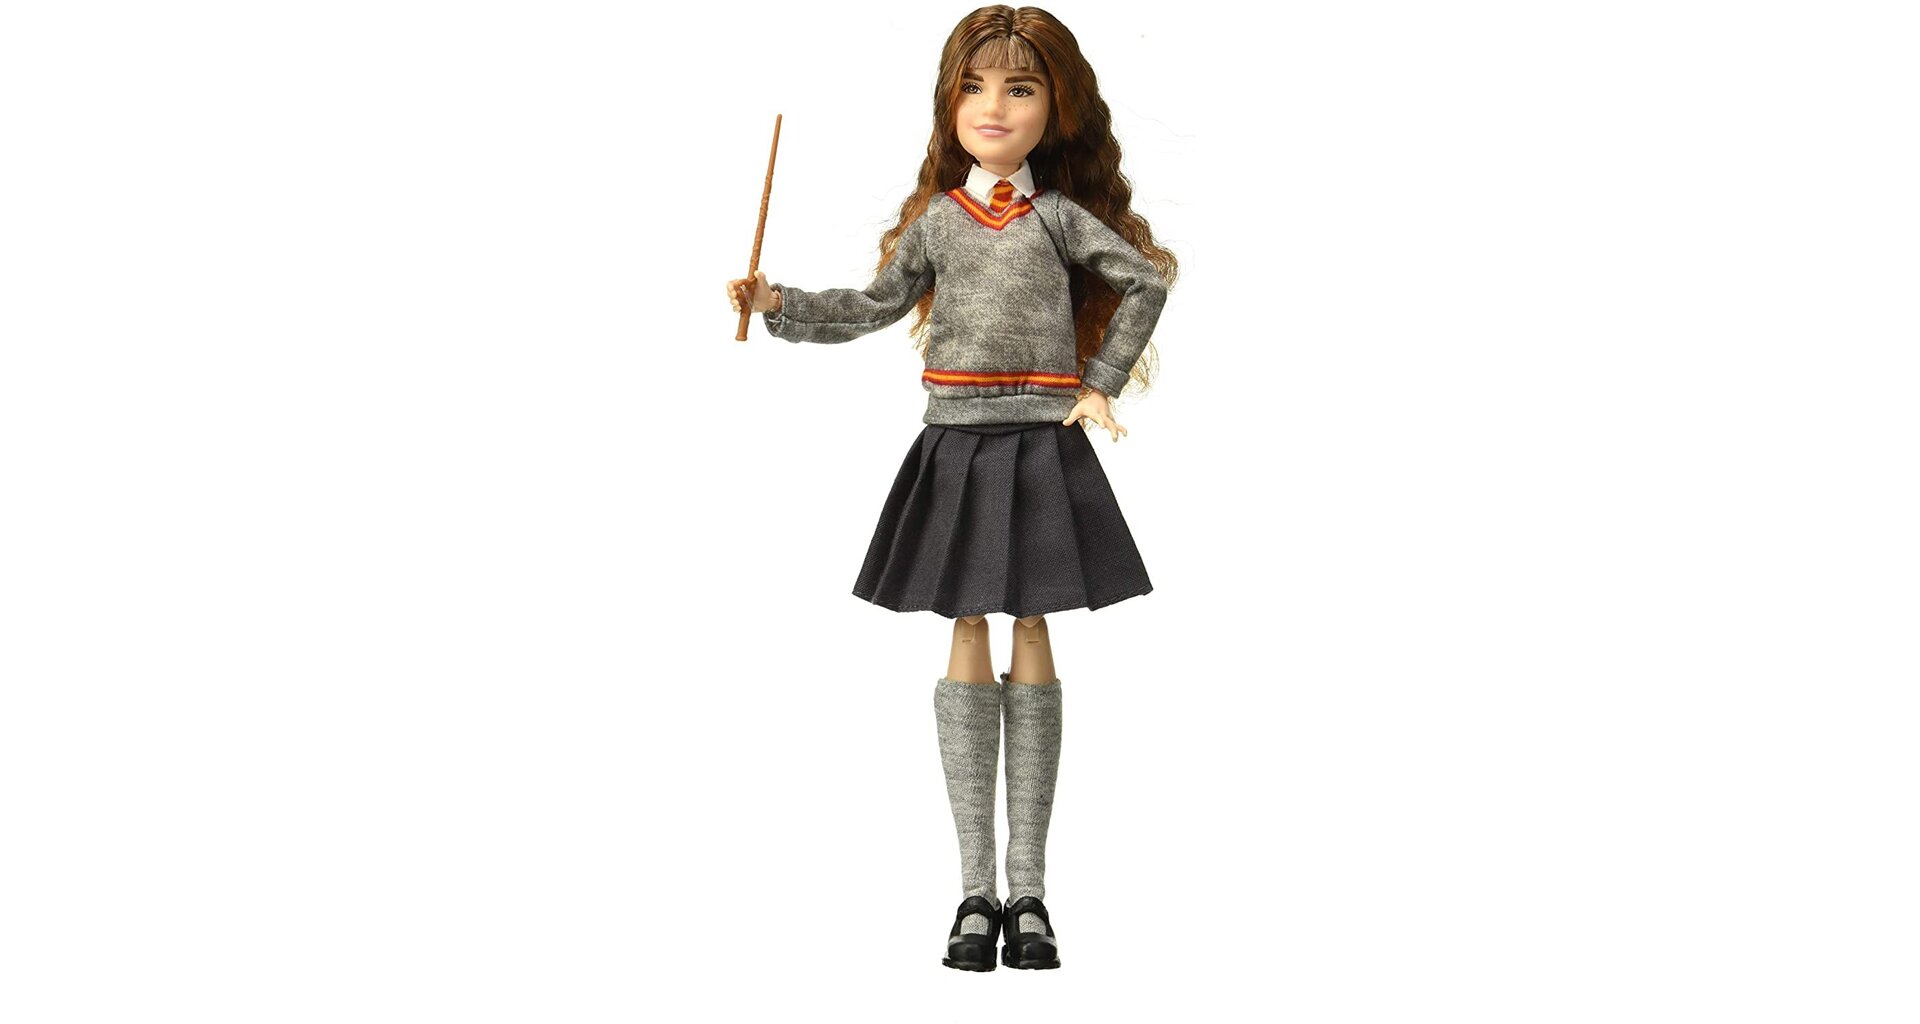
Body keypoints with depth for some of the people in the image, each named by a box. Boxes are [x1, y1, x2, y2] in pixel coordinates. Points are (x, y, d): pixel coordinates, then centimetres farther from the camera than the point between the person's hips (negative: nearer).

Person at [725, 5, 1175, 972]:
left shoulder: (1060, 215, 1)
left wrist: (1101, 382, 2)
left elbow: (1147, 280, 5)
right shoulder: (936, 221, 7)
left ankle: (1027, 892, 7)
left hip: (1040, 446, -2)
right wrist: (779, 304, 1)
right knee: (968, 648, 3)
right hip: (955, 445, 2)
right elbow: (872, 308, 12)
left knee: (1032, 647, 2)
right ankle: (976, 892, 6)